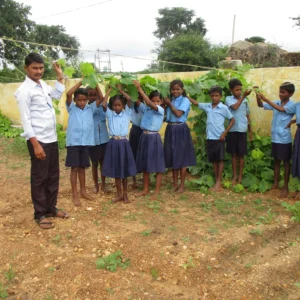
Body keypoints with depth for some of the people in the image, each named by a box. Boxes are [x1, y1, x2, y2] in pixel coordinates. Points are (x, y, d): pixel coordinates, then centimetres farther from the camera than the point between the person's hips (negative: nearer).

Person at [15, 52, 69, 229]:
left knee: (53, 176, 15)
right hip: (38, 141, -8)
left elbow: (57, 95, 28)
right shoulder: (24, 90, -13)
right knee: (39, 178, 4)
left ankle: (51, 208, 29)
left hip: (52, 138, 8)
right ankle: (40, 214, 17)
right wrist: (35, 144, -20)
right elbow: (26, 119, -16)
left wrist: (60, 77, 18)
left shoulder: (43, 84, 10)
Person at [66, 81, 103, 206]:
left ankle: (83, 191, 27)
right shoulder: (71, 108, -1)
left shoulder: (90, 109, 7)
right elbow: (68, 94, -15)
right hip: (73, 142, -3)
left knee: (82, 167, 15)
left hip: (86, 142, 3)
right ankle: (74, 195, 9)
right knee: (74, 168, 2)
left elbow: (100, 98, 1)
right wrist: (81, 81, -12)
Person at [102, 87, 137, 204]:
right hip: (114, 143, 1)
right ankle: (119, 194, 22)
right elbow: (103, 104, -12)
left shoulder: (126, 113, 4)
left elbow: (130, 100, -8)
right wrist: (109, 89, -4)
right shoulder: (110, 114, 4)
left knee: (124, 170, 8)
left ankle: (125, 194, 21)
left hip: (124, 143, -1)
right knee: (115, 170, 9)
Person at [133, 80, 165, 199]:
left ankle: (157, 190, 12)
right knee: (145, 164, 12)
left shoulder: (161, 110, -9)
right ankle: (146, 188, 25)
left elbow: (150, 104, -24)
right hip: (144, 137, 6)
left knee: (157, 165, 1)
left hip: (154, 138, -6)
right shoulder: (146, 109, 7)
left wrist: (140, 89, -24)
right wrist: (135, 90, -13)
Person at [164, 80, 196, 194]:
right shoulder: (170, 100, 11)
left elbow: (178, 113, -17)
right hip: (170, 129, 6)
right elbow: (166, 114, 6)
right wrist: (165, 104, -7)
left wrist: (169, 104, -7)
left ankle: (182, 185, 11)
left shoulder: (185, 100, -5)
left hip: (180, 130, -6)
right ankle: (175, 184, 21)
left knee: (181, 158, 1)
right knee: (172, 157, 10)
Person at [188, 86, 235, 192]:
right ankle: (217, 181, 20)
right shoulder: (207, 106, 6)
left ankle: (219, 181, 11)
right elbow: (195, 103, 16)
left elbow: (232, 120, 0)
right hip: (210, 138, 5)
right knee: (213, 160, 10)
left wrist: (225, 133, -8)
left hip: (219, 138, -4)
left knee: (220, 160, 3)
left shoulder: (224, 108, -6)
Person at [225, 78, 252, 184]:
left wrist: (250, 130, 12)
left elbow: (247, 115, 12)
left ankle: (240, 176, 16)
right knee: (233, 154, 8)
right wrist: (243, 96, -20)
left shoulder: (245, 100, 6)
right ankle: (234, 176, 19)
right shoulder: (228, 99, -1)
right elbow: (235, 107, -21)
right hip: (232, 130, -1)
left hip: (242, 130, 1)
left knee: (241, 154, 5)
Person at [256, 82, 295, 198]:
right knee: (276, 160, 16)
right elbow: (261, 105, 5)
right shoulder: (276, 103, 5)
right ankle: (275, 183, 27)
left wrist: (266, 99, -32)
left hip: (285, 139, -6)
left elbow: (280, 109, -29)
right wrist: (258, 97, -16)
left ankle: (285, 187, 13)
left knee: (286, 162, 5)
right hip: (275, 137, 6)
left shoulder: (292, 105, -12)